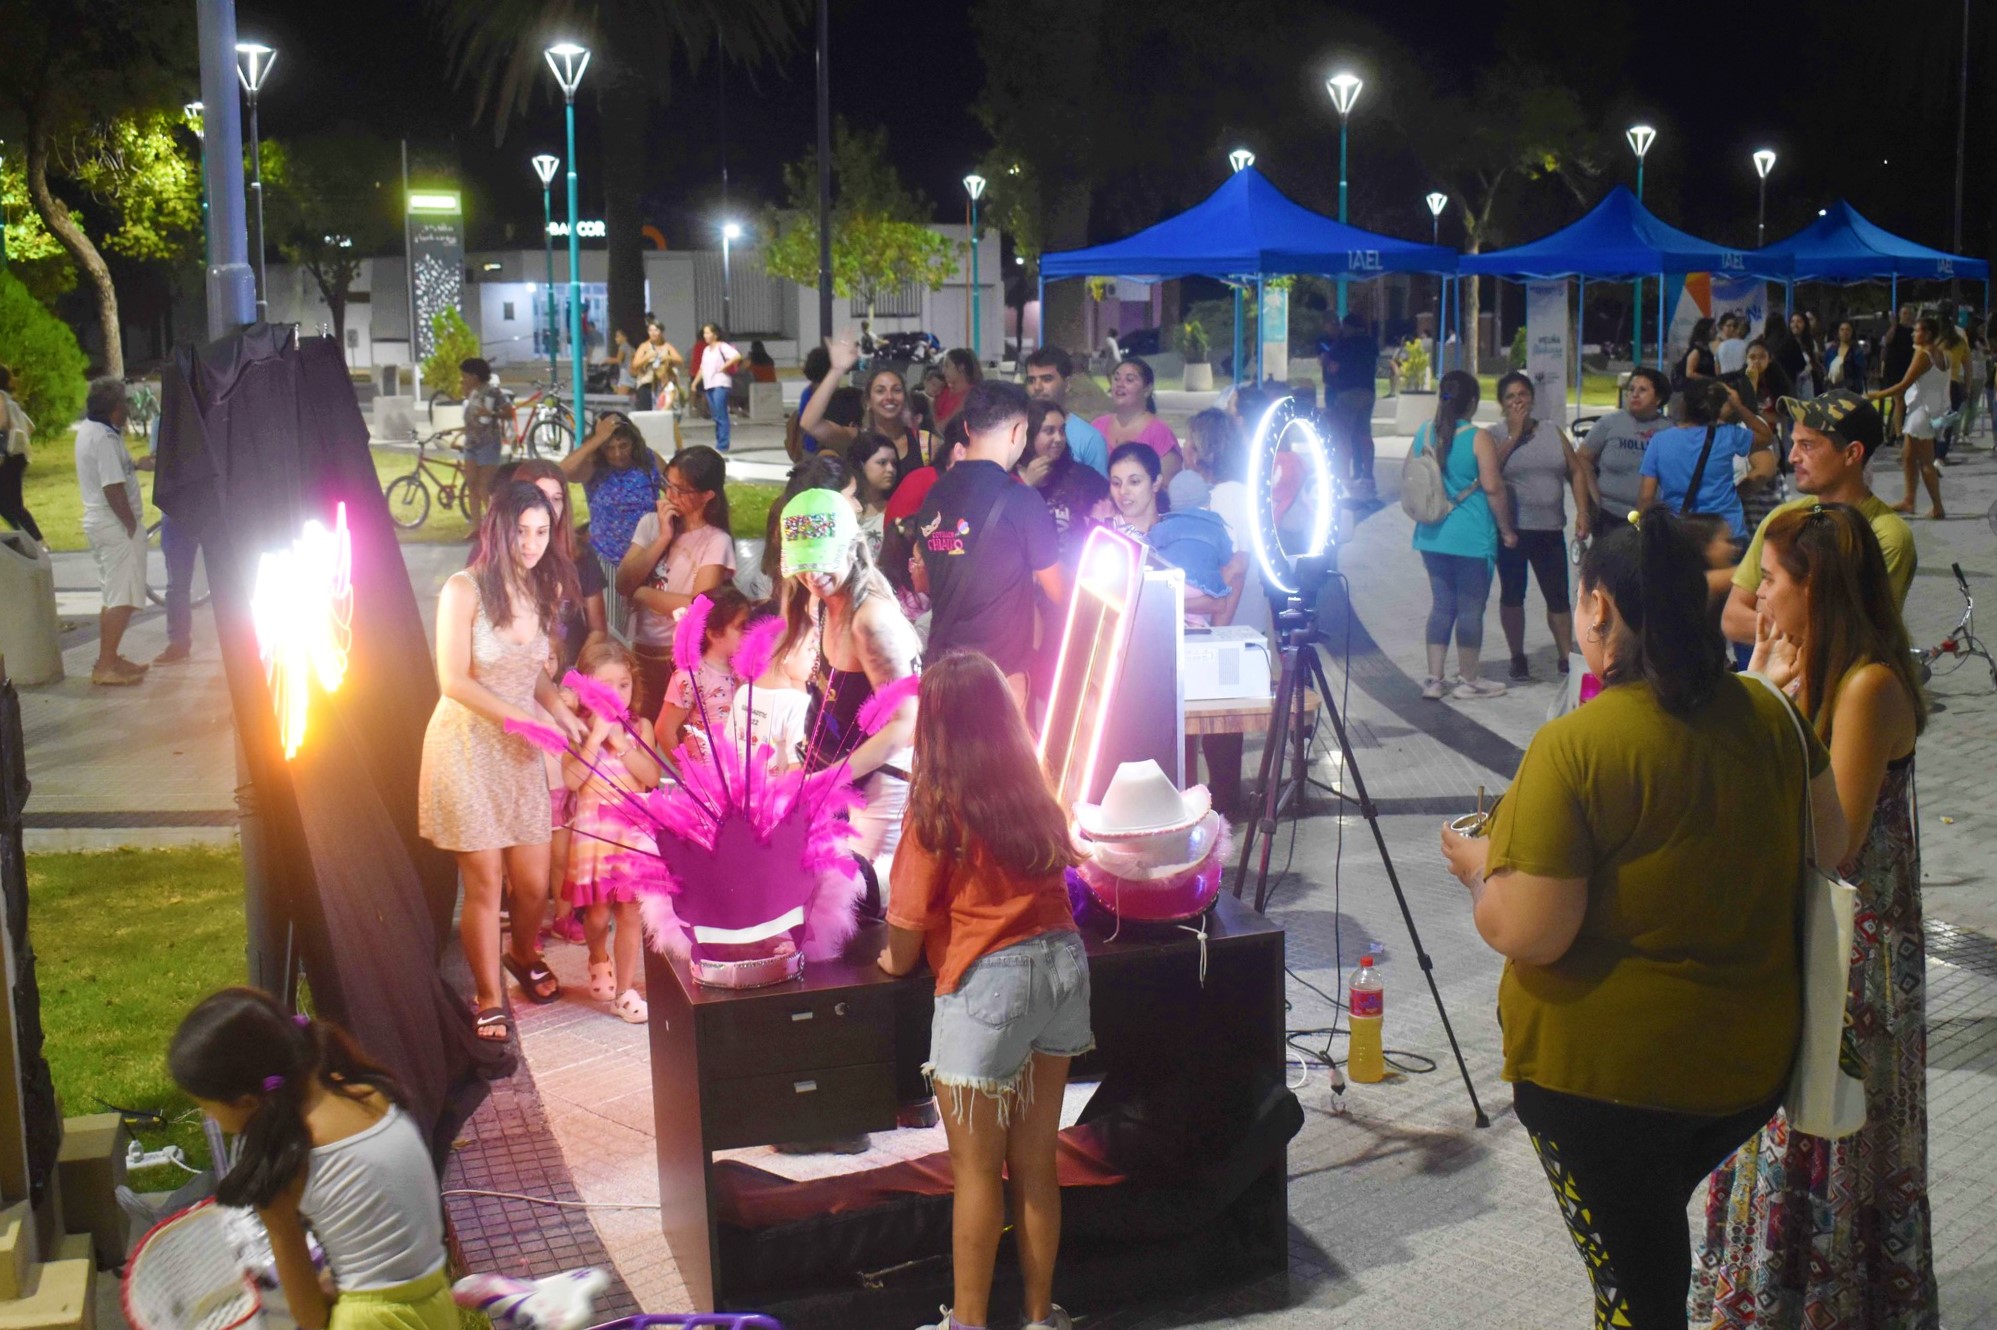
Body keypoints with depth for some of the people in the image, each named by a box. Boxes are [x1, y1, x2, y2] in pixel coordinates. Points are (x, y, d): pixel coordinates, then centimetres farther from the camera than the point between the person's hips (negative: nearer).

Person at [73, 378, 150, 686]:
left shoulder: (87, 430, 11)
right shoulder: (105, 438, -19)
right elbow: (113, 489, -24)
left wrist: (135, 465, 23)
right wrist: (132, 526, -18)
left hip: (97, 521, 10)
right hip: (116, 524, -10)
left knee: (112, 597, 18)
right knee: (123, 599, -7)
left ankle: (109, 659, 24)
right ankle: (105, 666, -7)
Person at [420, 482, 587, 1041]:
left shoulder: (542, 590, 6)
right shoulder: (464, 589, -12)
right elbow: (454, 680, -15)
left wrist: (559, 710, -4)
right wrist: (520, 717, -20)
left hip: (522, 753, 5)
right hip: (467, 748, -5)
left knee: (534, 882, 7)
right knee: (484, 884, -2)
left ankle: (524, 955, 38)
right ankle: (489, 998, 15)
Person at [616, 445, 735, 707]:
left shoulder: (716, 542, -9)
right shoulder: (651, 524, 6)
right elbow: (623, 584, -2)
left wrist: (641, 593, -7)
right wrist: (663, 538, -9)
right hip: (642, 651, 4)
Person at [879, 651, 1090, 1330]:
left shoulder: (938, 807, -12)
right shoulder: (1034, 792, 3)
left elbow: (909, 918, -11)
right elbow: (1053, 871, 8)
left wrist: (896, 960, 11)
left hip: (987, 982, -6)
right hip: (1062, 964, 6)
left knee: (976, 1170, 6)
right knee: (1035, 1162, 15)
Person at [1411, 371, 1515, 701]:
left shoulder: (1424, 433, 3)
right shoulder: (1478, 438, -14)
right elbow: (1493, 487, -15)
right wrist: (1506, 529, -4)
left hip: (1433, 535, 6)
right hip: (1472, 537, -6)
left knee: (1441, 604, 13)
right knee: (1471, 607, 5)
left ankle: (1434, 679, 14)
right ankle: (1468, 680, 14)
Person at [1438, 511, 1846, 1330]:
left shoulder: (1574, 749, -23)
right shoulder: (1769, 715, -4)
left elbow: (1528, 933, -24)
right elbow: (1828, 847, 10)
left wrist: (1479, 864, -5)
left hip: (1602, 1069, -6)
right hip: (1753, 1057, 6)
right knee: (1658, 1227, 27)